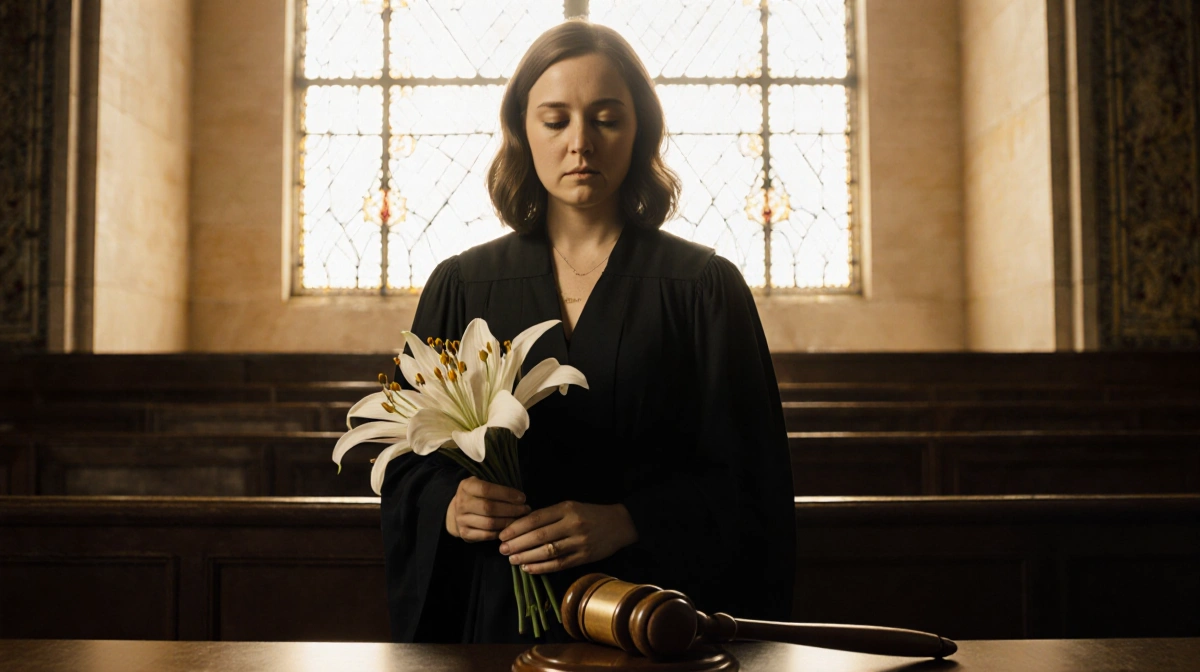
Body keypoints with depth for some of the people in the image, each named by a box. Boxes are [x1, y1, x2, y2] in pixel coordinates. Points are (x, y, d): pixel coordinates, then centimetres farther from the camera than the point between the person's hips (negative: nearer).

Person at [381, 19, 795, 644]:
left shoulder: (706, 288, -3)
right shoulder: (460, 288, 3)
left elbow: (746, 483, -6)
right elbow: (408, 464, 5)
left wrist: (626, 523, -21)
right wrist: (449, 504, -16)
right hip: (495, 614, 2)